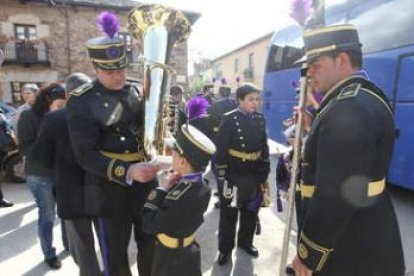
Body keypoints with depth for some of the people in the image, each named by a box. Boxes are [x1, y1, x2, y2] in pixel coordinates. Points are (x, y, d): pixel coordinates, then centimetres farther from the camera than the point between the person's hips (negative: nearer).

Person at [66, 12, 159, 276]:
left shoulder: (138, 90, 2)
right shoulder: (81, 102, -13)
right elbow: (86, 155, -19)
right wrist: (127, 172, -32)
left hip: (146, 184, 5)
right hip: (111, 191, -4)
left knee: (152, 245, 22)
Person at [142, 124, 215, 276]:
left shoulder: (188, 199, -38)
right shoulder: (196, 184, -11)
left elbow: (150, 224, -28)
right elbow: (165, 207, -1)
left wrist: (161, 189, -23)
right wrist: (168, 187, -16)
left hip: (174, 261, -7)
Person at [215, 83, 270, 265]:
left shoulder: (260, 119, 4)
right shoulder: (229, 119, -11)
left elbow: (264, 146, 11)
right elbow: (221, 148, -13)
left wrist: (265, 171, 11)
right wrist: (221, 173, -14)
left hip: (255, 174, 5)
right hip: (234, 174, -5)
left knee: (251, 211, 18)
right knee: (229, 213, 8)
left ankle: (245, 242, 40)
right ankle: (225, 248, 26)